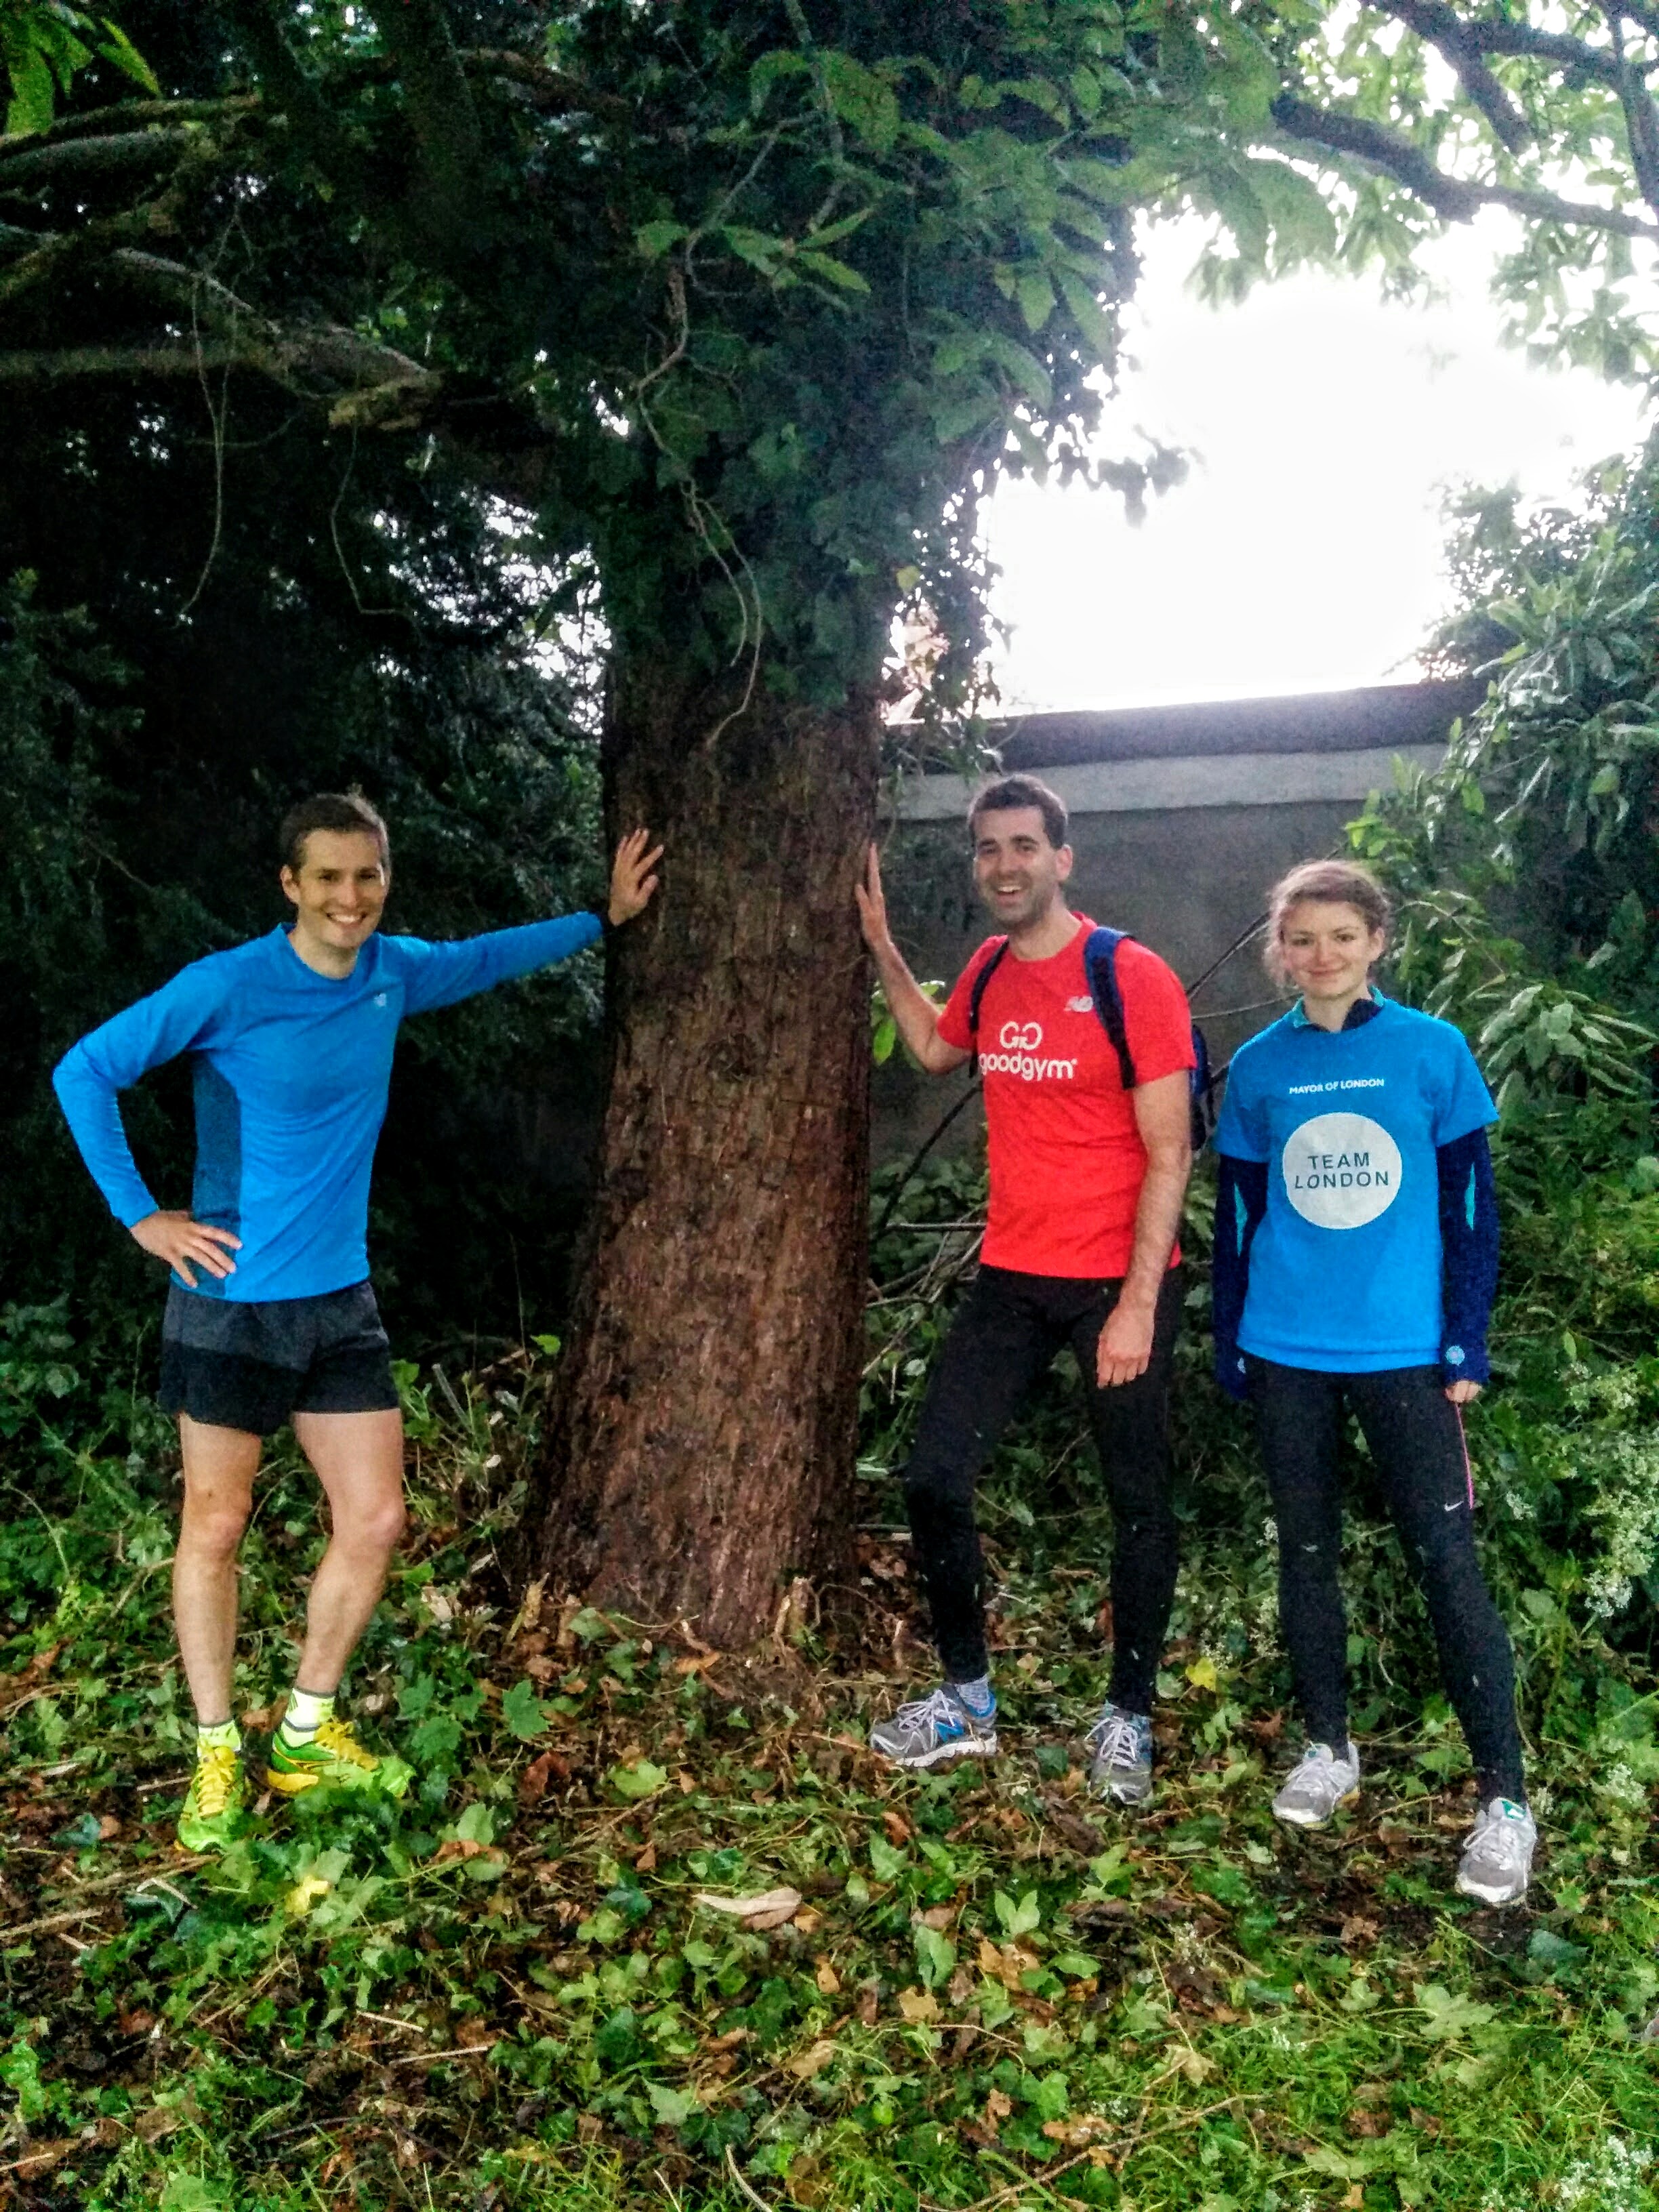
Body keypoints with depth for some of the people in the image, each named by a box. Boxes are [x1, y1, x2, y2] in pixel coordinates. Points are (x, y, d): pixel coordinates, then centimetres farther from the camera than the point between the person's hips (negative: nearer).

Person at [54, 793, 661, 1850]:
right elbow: (85, 1071, -9)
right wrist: (142, 1216, -11)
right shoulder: (226, 988, -15)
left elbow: (484, 957, 22)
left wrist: (604, 917, 24)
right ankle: (218, 1754, 25)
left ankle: (310, 1733, 26)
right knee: (216, 1531, 6)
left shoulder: (393, 972, 1)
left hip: (341, 1300, 5)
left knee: (373, 1522, 5)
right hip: (232, 1302, -5)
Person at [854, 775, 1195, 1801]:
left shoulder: (1133, 977, -12)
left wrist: (1138, 1303, -17)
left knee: (1138, 1502, 8)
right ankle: (967, 1699, 21)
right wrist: (882, 946, 19)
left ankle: (1128, 1718, 26)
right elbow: (936, 1050, 29)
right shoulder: (990, 971, 7)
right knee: (934, 1478, 3)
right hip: (1013, 1278, 6)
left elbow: (1169, 1155, -13)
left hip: (1120, 1283, -5)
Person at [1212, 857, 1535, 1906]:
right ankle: (1331, 1750, 30)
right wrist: (1231, 1349, 8)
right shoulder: (1258, 1068, 3)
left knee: (1448, 1560, -3)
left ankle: (1506, 1799, 9)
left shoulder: (1432, 1050, -2)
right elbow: (1237, 1218, 9)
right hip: (1287, 1353, 3)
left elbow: (1470, 1207, 0)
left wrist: (1467, 1346, -5)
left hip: (1406, 1350, -2)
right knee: (1307, 1551, 12)